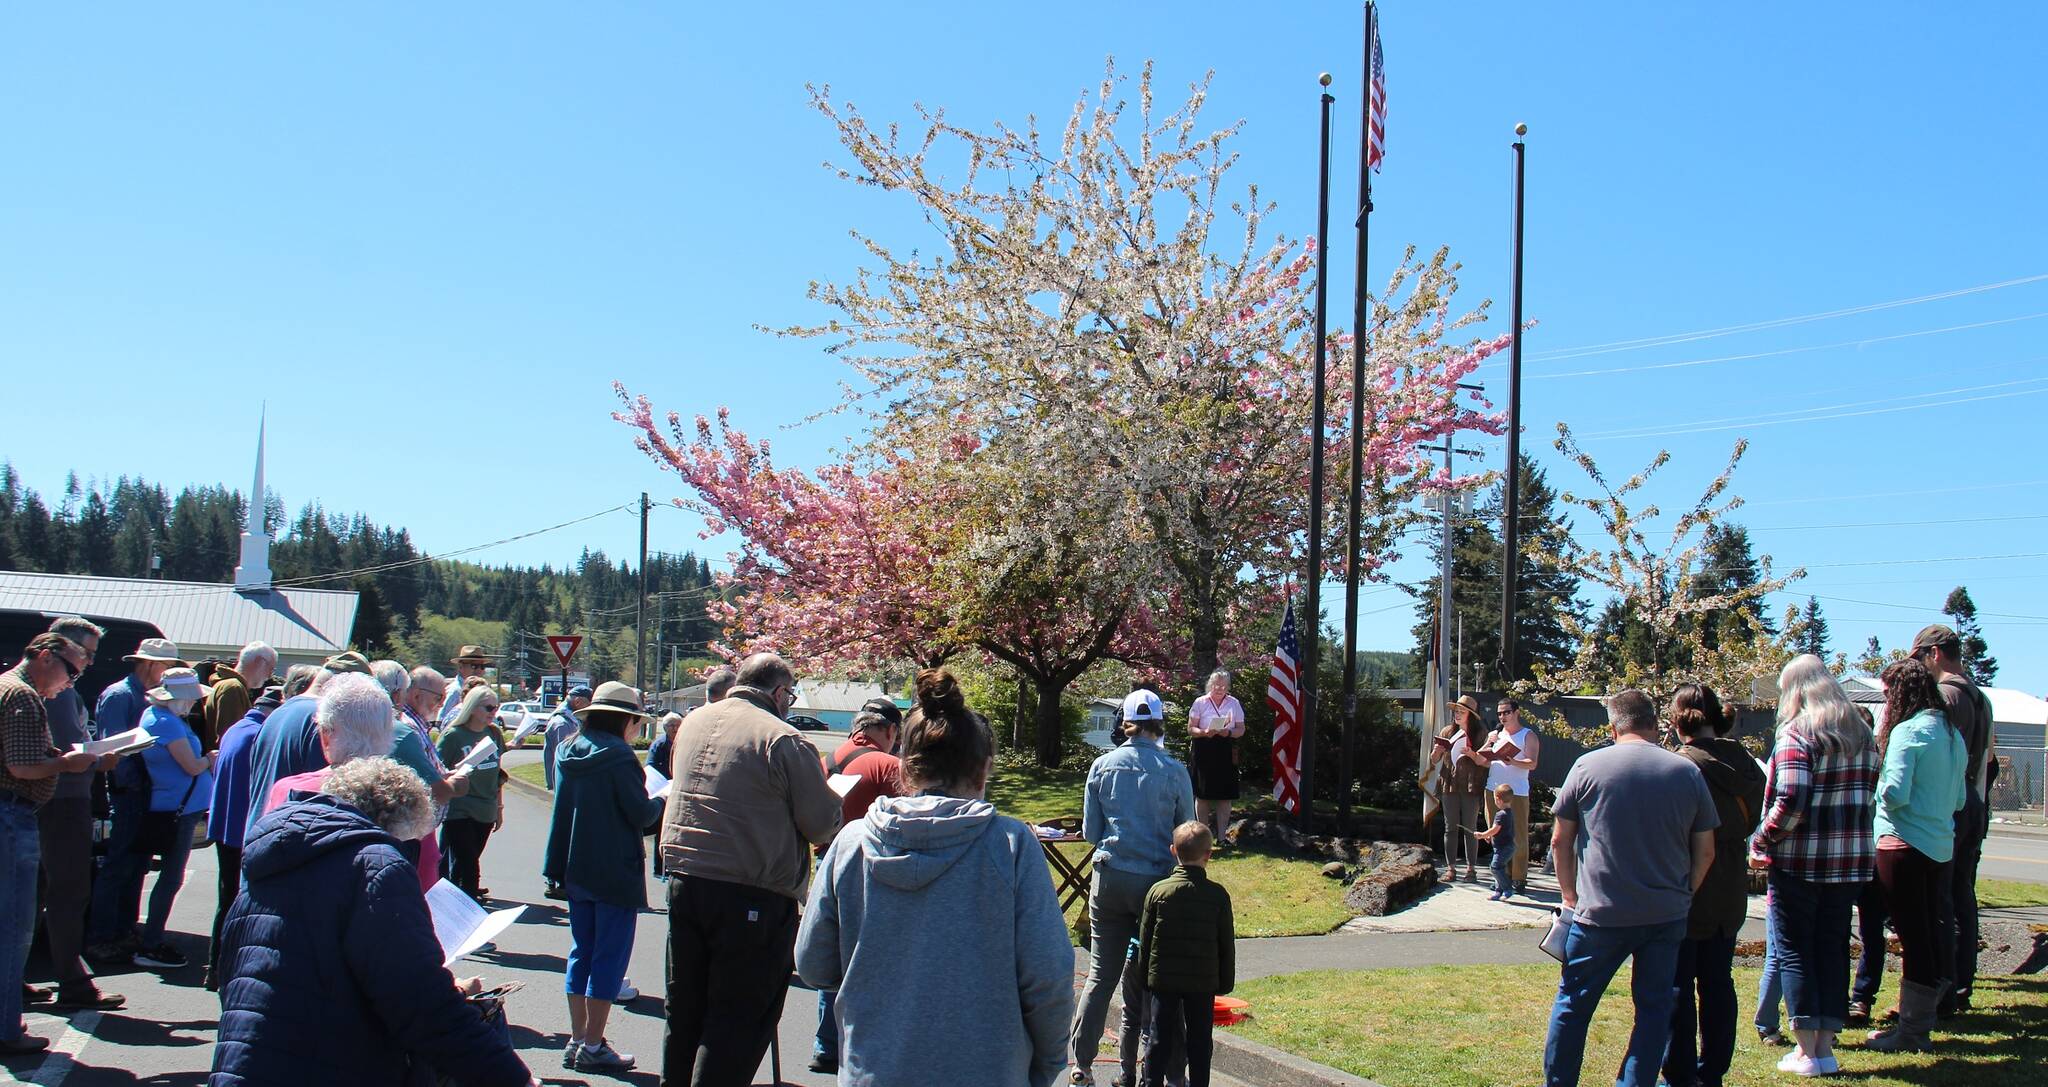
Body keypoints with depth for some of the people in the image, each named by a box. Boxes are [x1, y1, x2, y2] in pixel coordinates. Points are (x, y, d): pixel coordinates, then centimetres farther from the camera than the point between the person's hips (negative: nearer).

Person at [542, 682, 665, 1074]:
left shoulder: (568, 750, 7)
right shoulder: (617, 755, -16)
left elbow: (566, 803, 13)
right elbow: (642, 813, -16)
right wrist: (661, 799, 3)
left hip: (576, 868, 8)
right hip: (615, 871, -8)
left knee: (581, 951, 15)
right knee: (610, 954, 0)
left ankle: (577, 1040, 19)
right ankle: (593, 1046, 2)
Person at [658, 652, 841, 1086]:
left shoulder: (694, 722, 8)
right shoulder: (784, 740, -14)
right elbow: (824, 825, -11)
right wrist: (837, 803, 9)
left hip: (683, 880, 7)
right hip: (754, 895, -7)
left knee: (684, 1007, 19)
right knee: (739, 1019, 2)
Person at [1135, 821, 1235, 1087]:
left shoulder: (1158, 890, -6)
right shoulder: (1218, 894, -7)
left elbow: (1145, 939, 0)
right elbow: (1227, 943, 0)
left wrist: (1146, 975, 12)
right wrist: (1226, 982, 11)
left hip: (1162, 979, 0)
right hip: (1203, 982, 0)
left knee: (1159, 1039, 9)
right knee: (1199, 1041, 10)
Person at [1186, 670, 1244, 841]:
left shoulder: (1234, 703, 8)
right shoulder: (1200, 702, 2)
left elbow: (1241, 729, 7)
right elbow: (1191, 729, 0)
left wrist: (1229, 732, -14)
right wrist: (1204, 733, -20)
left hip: (1226, 752, 2)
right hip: (1203, 751, -1)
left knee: (1225, 796, 1)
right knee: (1202, 795, 2)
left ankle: (1222, 835, 10)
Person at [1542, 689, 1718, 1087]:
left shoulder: (1588, 766, -3)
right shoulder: (1687, 772, 2)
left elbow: (1560, 840, 0)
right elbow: (1706, 851, 8)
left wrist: (1570, 896, 12)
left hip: (1601, 913, -2)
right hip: (1667, 916, 2)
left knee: (1572, 1005, 9)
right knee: (1654, 1007, 11)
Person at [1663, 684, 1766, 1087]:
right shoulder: (1746, 764, 2)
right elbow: (1754, 822, 11)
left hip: (1686, 890, -7)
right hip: (1731, 891, 7)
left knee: (1677, 986, 3)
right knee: (1718, 982, 14)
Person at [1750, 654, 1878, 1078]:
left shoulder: (1796, 734, -13)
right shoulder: (1861, 733, 10)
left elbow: (1791, 801, -21)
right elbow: (1869, 792, 12)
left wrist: (1762, 839, -9)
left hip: (1800, 860, -6)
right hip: (1852, 860, 6)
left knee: (1795, 951, 5)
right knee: (1832, 947, 13)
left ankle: (1806, 1051, 7)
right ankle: (1826, 1047, 17)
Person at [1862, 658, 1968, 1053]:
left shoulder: (1908, 731, -14)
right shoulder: (1953, 735, 11)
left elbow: (1894, 793, -21)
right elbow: (1960, 800, 18)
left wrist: (1873, 782, -2)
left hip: (1904, 845, -8)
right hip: (1941, 847, 8)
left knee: (1913, 937, -3)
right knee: (1927, 935, 14)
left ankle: (1912, 1032, 3)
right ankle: (1920, 1021, 22)